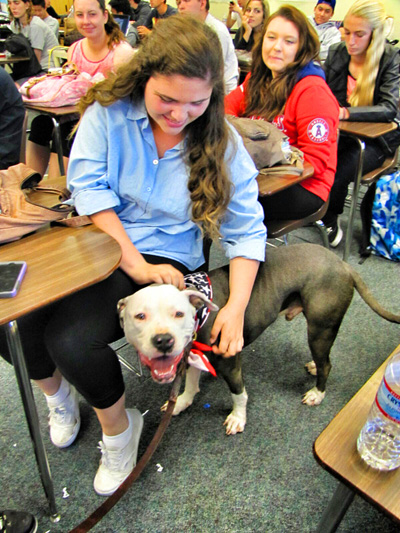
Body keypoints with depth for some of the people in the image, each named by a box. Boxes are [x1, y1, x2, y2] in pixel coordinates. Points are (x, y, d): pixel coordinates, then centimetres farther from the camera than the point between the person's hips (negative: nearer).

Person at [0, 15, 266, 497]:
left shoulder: (224, 145, -6)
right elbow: (88, 186, -12)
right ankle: (58, 393, 18)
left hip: (164, 258, -2)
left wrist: (236, 307, -18)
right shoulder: (109, 110, -6)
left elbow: (245, 231, -5)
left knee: (72, 339, -25)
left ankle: (118, 428, 9)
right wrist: (135, 263, -19)